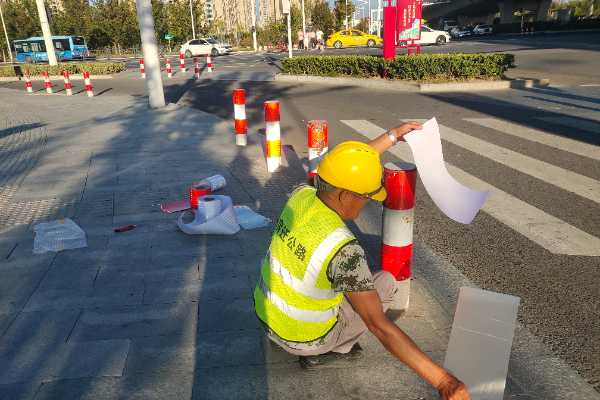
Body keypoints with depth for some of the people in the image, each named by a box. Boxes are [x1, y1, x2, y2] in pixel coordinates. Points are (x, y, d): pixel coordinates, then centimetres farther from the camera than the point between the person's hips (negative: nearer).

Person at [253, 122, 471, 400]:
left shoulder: (300, 196, -15)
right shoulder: (343, 250, -35)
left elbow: (345, 170, 3)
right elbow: (379, 326, -33)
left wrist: (392, 136, 8)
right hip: (305, 338, -6)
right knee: (387, 282, 6)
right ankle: (322, 353, 8)